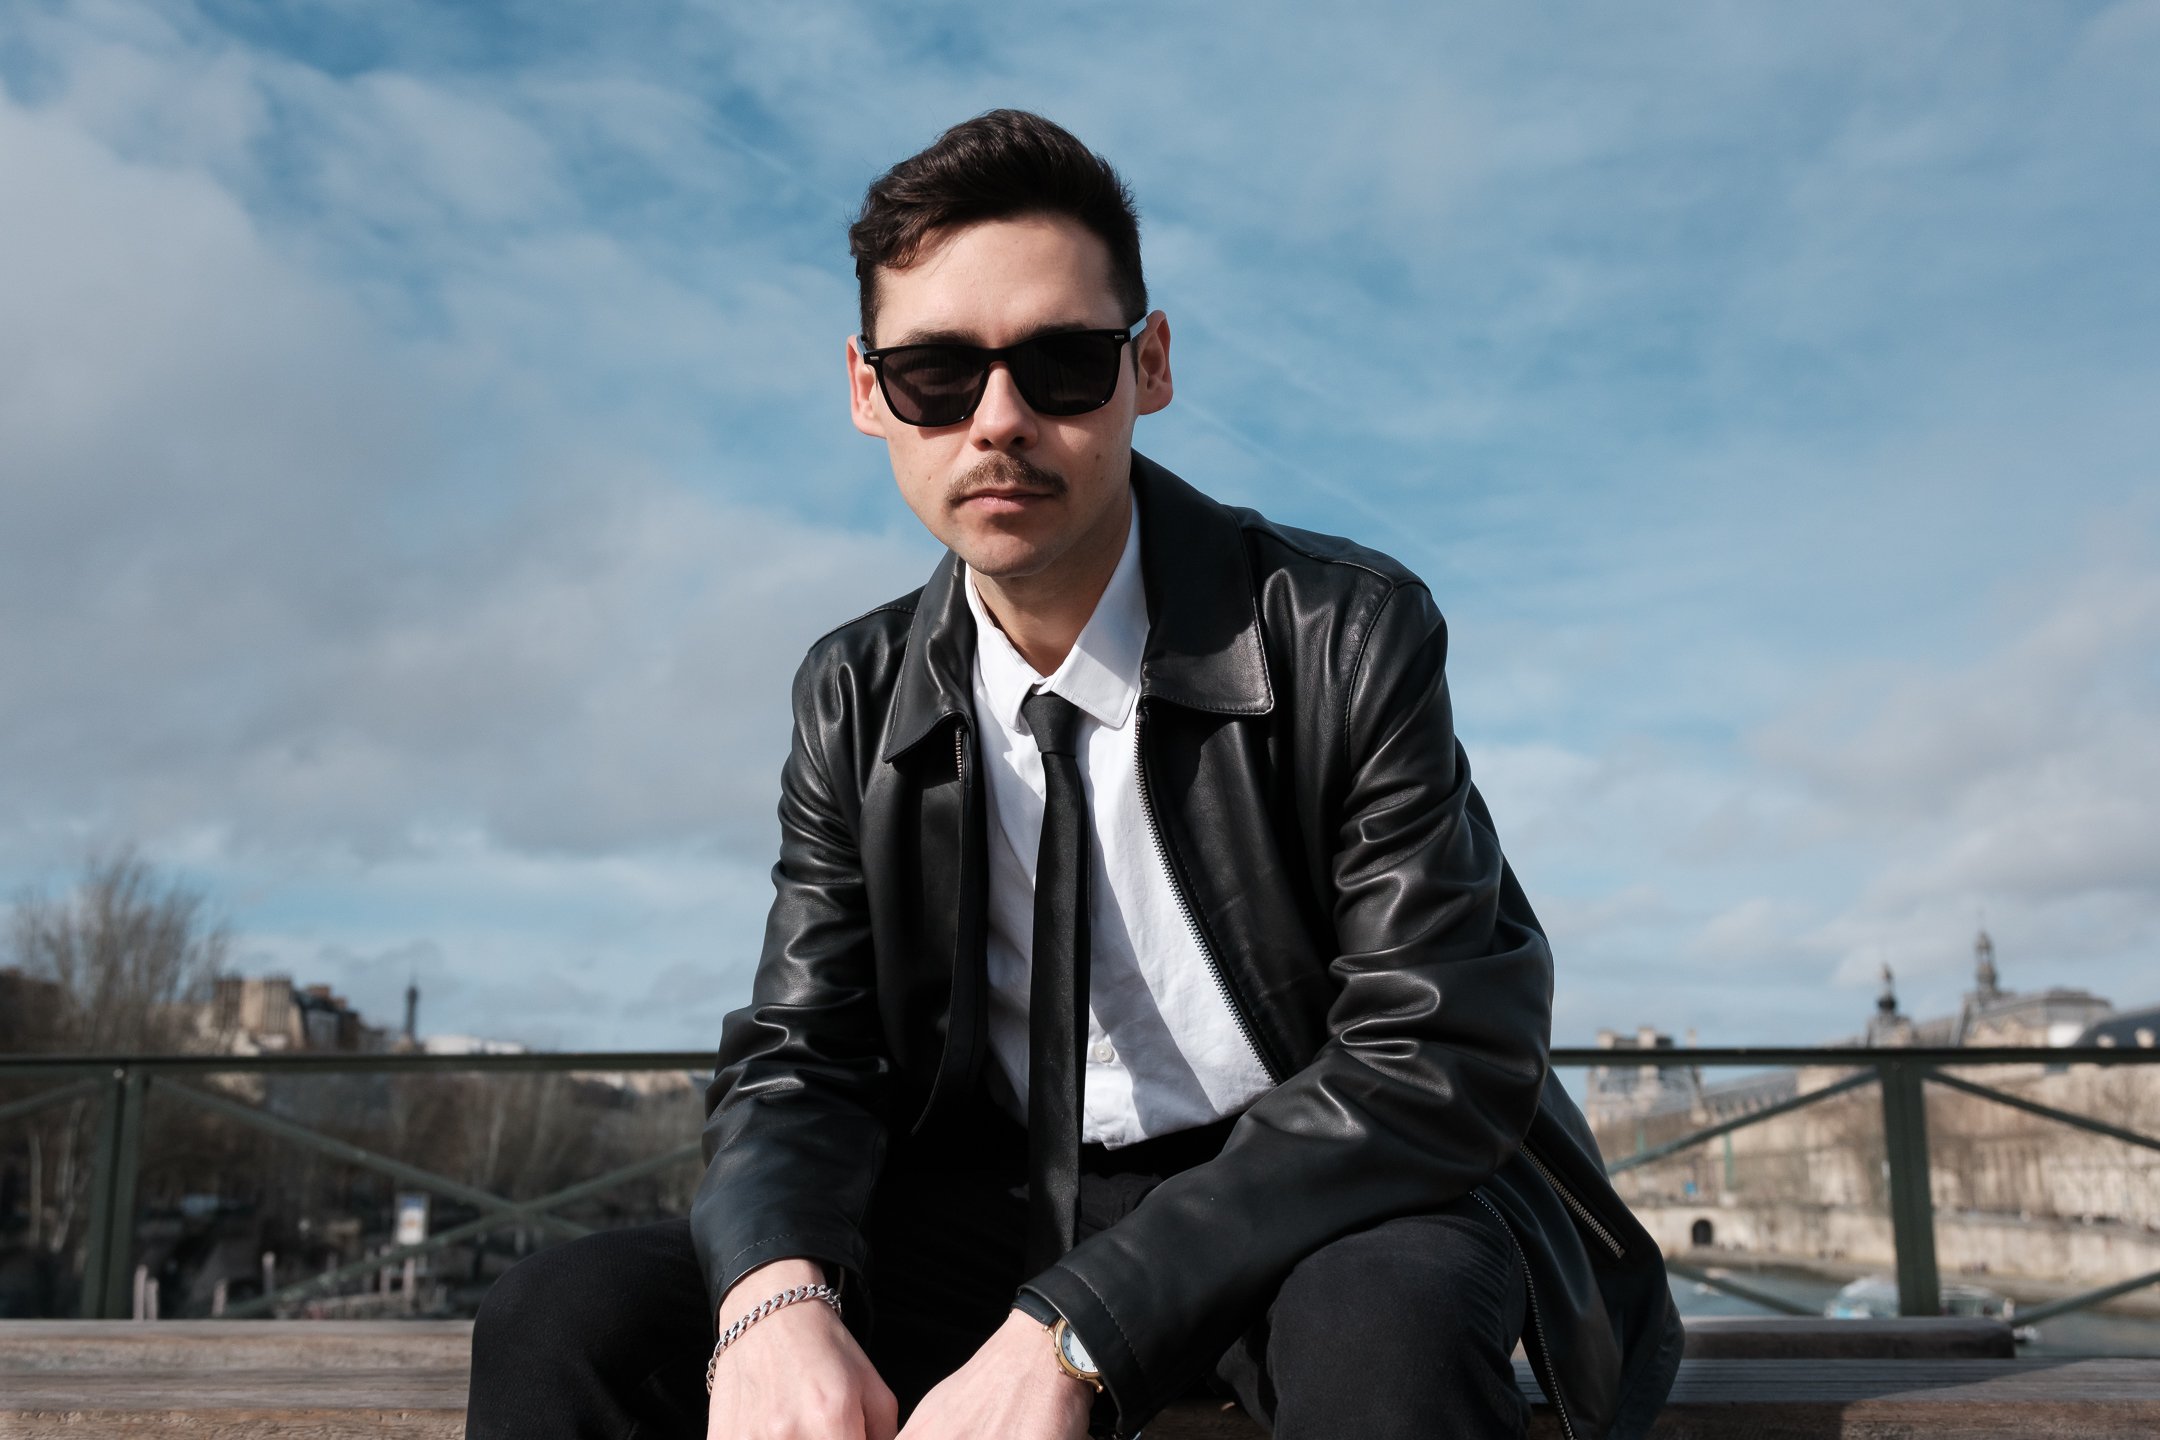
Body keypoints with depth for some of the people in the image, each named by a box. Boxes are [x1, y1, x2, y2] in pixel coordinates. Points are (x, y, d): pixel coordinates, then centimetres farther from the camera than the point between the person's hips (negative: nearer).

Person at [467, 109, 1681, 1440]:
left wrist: (1069, 1331, -27)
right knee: (566, 1319, -16)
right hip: (1005, 1213, 3)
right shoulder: (857, 703, 2)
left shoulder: (1350, 634, -12)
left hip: (1318, 1210, -2)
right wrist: (777, 1288, -24)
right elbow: (802, 1055, 1)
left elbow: (1439, 1057, -18)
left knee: (1385, 1325, -38)